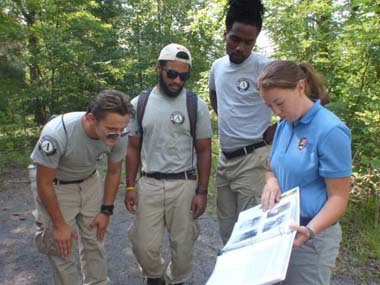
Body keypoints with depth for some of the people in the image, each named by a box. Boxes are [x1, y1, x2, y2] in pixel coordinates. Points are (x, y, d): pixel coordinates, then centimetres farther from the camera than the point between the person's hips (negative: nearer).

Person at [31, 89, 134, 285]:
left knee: (95, 240, 10)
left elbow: (114, 172, -5)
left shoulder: (119, 135, -26)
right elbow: (44, 183, -22)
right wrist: (60, 224, -13)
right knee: (61, 248, -1)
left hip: (90, 182, 3)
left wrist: (106, 211, -1)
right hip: (56, 186, -3)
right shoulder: (56, 134, -38)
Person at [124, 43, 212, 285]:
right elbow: (133, 148, 7)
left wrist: (202, 192, -5)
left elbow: (204, 151, -1)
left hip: (184, 185, -1)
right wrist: (130, 186, 1)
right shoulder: (139, 103, 2)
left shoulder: (197, 105, -3)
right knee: (144, 246, 6)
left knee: (183, 244, 10)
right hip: (148, 184, 1)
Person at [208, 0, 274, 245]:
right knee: (226, 228, 20)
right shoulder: (218, 66, 7)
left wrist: (273, 133, -12)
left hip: (252, 160, -7)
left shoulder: (265, 68, -15)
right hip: (225, 158, 7)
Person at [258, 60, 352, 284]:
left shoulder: (330, 131, -18)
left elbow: (338, 197, -16)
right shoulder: (284, 125, 3)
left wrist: (310, 230, -31)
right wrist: (271, 182, -8)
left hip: (311, 237, -7)